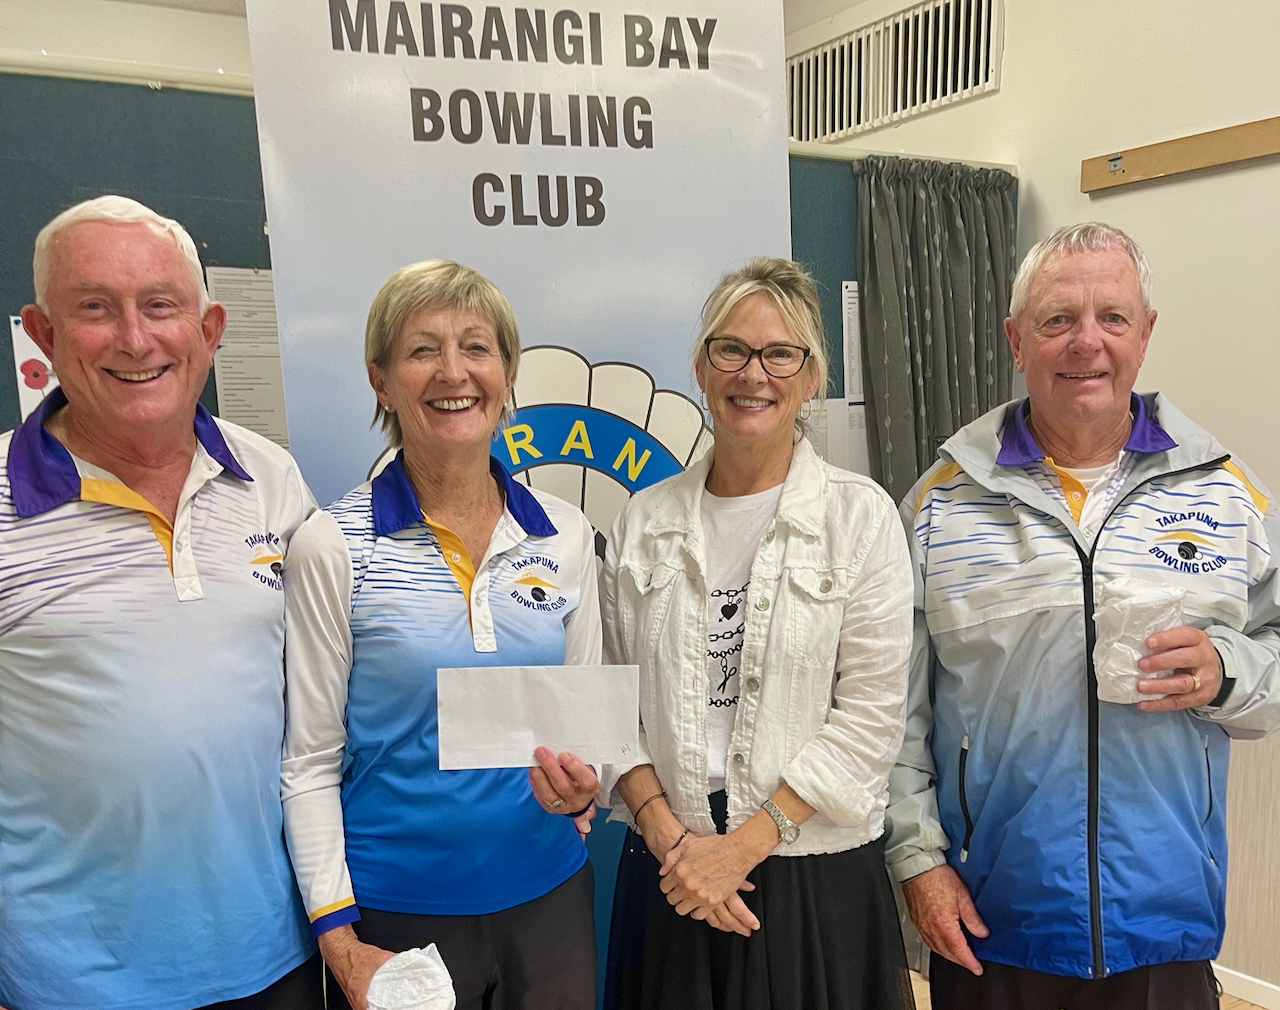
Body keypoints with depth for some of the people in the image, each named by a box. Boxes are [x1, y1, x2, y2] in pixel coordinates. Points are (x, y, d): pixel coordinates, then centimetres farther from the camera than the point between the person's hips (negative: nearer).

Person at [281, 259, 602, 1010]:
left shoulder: (566, 535, -3)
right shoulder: (333, 547, -11)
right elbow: (310, 759, -6)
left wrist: (579, 782, -13)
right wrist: (340, 940, -7)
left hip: (549, 892, 3)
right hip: (396, 908, -2)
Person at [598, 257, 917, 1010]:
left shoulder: (861, 515, -6)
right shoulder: (644, 523, 1)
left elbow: (871, 714, -10)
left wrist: (744, 843, -13)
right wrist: (669, 836, -9)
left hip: (818, 878, -2)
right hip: (672, 873, 2)